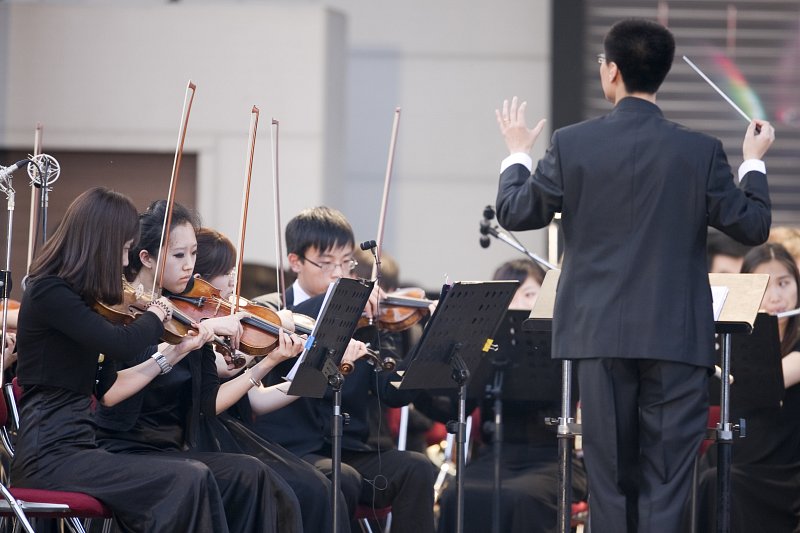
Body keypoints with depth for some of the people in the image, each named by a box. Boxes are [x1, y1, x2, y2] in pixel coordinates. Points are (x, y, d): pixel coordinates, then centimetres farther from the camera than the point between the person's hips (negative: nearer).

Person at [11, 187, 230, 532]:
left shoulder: (69, 296, 16)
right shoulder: (48, 292, -13)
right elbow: (122, 344, -25)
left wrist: (176, 353, 16)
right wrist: (156, 314, -4)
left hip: (71, 446, 9)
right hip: (50, 457, -9)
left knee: (195, 479, -9)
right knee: (189, 482, -20)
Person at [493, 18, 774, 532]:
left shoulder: (573, 145, -5)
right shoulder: (701, 151, -6)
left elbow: (515, 213, 4)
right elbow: (752, 226, 1)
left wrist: (518, 153, 22)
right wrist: (753, 162, 17)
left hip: (602, 335, 1)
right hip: (677, 336, -1)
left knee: (610, 480, 9)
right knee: (665, 486, 0)